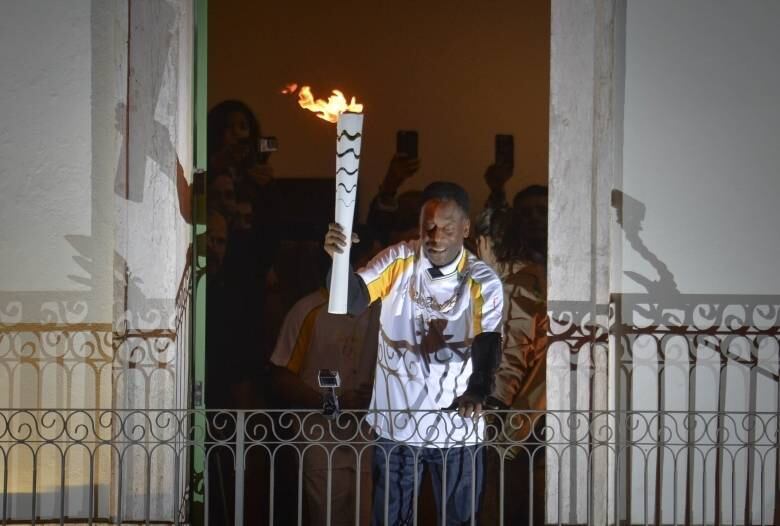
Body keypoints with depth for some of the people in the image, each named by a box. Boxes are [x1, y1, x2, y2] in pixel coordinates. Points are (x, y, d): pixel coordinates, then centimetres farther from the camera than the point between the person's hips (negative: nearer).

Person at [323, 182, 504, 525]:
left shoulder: (484, 283, -10)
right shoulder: (397, 261, -7)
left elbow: (488, 346, -20)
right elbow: (353, 300, -19)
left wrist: (477, 392, -40)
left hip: (457, 429, -1)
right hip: (395, 424, 1)